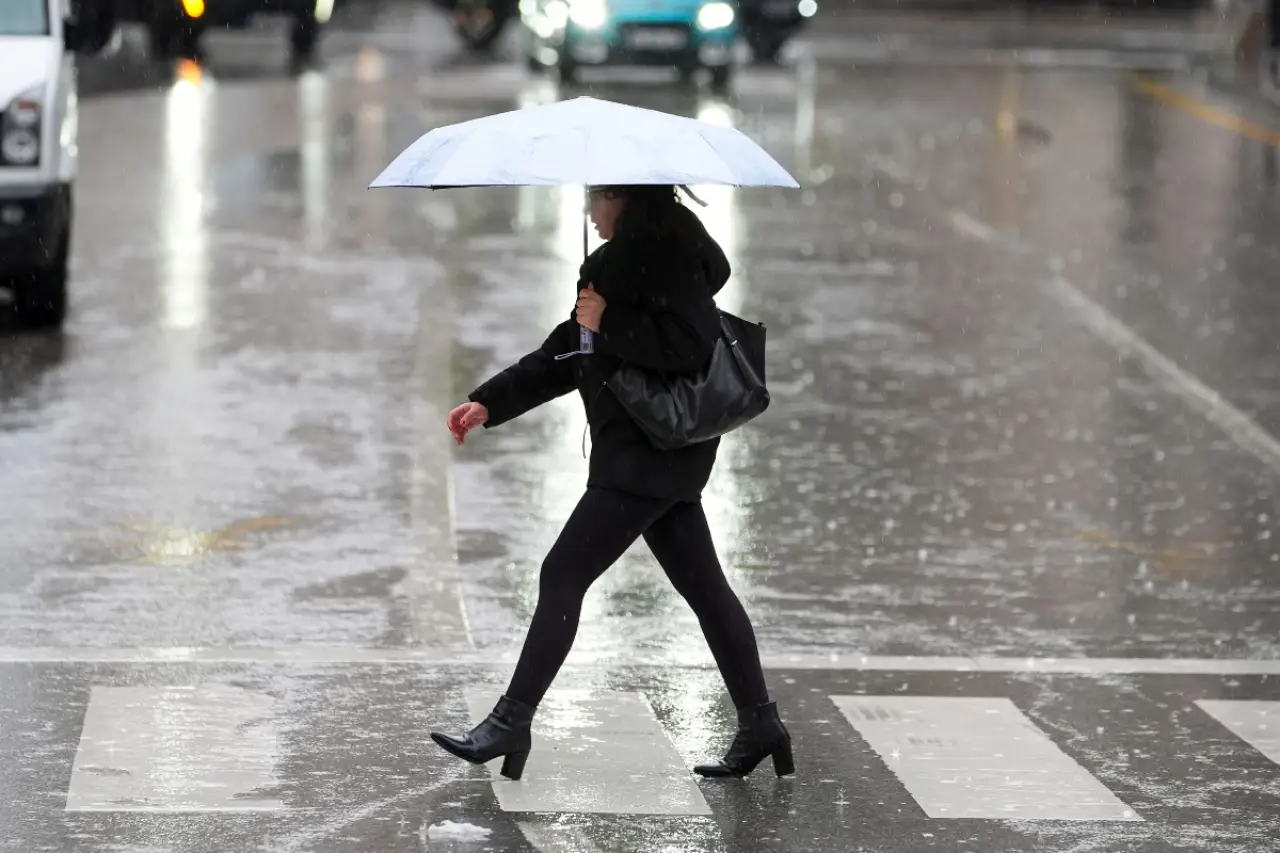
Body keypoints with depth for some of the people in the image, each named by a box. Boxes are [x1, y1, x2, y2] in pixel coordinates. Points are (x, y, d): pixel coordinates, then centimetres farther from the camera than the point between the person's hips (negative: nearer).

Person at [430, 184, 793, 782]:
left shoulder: (669, 247, -13)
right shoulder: (630, 255, 17)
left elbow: (688, 345, -25)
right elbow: (566, 353, 19)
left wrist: (608, 322, -17)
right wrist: (490, 402, 13)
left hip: (649, 454, -10)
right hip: (659, 457, 10)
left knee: (563, 574, -8)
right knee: (703, 585, 11)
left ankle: (512, 721, -5)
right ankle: (760, 726, 16)